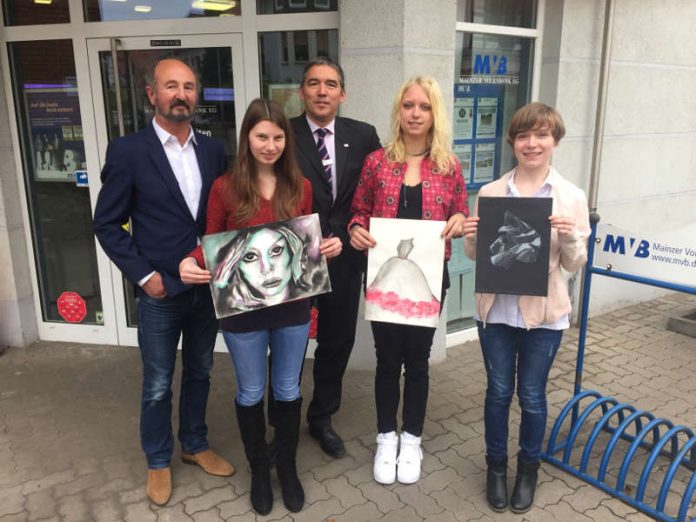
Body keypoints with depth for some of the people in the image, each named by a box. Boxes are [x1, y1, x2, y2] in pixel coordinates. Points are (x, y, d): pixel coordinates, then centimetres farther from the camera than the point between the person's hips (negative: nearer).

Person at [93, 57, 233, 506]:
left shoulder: (214, 150, 3)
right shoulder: (128, 151, -8)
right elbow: (107, 223, -6)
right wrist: (143, 274, -12)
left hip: (209, 287, 4)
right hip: (161, 291, -3)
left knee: (199, 373, 20)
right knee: (158, 385, 12)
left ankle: (196, 445, 40)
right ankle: (159, 461, 33)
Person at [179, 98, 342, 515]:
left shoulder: (301, 187, 0)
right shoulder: (226, 188, -6)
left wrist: (329, 247, -13)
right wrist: (190, 263, -20)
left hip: (292, 305, 2)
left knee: (288, 390, 16)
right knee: (251, 393, 15)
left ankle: (288, 466, 38)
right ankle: (258, 469, 37)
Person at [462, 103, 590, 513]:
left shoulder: (572, 197, -4)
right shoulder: (490, 193, 0)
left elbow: (575, 265, -2)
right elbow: (477, 256, 5)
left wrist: (569, 238, -22)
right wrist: (471, 239, -16)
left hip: (544, 314, -1)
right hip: (496, 311, 1)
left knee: (532, 397, 13)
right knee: (498, 392, 14)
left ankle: (529, 468, 36)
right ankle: (496, 465, 36)